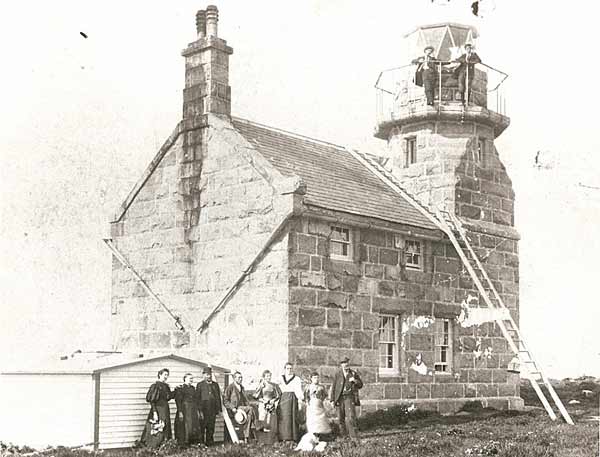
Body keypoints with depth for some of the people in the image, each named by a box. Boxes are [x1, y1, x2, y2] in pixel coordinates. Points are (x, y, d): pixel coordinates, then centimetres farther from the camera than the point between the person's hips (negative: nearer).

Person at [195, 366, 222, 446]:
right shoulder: (200, 385, 2)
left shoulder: (215, 384, 16)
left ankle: (210, 442, 13)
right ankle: (201, 443, 1)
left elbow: (218, 397, 18)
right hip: (203, 410, -4)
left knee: (211, 428, 6)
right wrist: (200, 410, -9)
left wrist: (218, 409, 10)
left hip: (213, 410, 4)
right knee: (202, 427, -4)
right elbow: (197, 398, -2)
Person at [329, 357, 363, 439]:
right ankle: (344, 434, 21)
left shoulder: (353, 373, 6)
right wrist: (332, 399, -1)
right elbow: (333, 387, 3)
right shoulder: (337, 374, 2)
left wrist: (355, 381, -11)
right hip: (340, 398, 1)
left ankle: (353, 435, -14)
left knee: (351, 416, -14)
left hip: (350, 397, -1)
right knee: (341, 418, 7)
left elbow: (360, 385, 10)